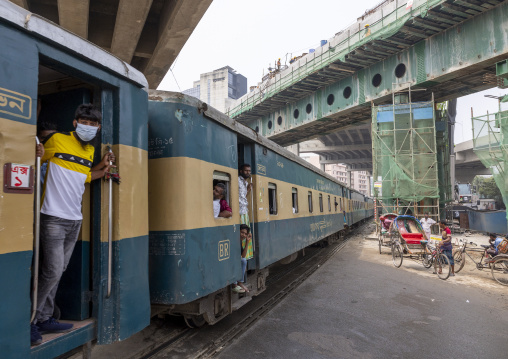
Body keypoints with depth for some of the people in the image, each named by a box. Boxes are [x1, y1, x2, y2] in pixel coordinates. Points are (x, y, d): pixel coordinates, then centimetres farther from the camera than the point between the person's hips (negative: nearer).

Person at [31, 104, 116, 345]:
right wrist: (37, 155, -14)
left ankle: (45, 319, 22)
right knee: (52, 271, -9)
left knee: (58, 272, 11)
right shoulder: (57, 141, -4)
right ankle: (29, 322, 7)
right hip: (54, 218, -6)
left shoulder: (90, 151, 13)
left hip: (75, 220, 6)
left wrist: (101, 167, 8)